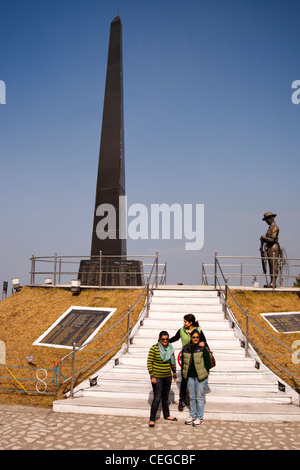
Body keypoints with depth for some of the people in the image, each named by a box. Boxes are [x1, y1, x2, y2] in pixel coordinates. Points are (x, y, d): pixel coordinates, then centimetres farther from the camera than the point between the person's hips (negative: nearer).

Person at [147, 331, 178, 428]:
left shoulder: (170, 348, 2)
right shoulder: (154, 348, -14)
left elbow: (173, 362, 14)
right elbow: (149, 363, -12)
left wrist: (174, 374, 17)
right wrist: (152, 376, -16)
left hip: (168, 377, 5)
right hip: (157, 377, -5)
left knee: (165, 397, 19)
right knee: (157, 399, -4)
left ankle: (167, 415, 36)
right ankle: (152, 419, 10)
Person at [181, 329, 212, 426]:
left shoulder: (203, 348, -7)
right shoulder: (186, 348, 5)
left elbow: (208, 362, -4)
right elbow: (183, 362, 14)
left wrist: (204, 373, -5)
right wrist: (184, 373, 10)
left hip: (200, 377, -4)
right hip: (190, 376, 4)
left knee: (199, 397, 2)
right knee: (192, 397, 14)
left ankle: (200, 418, 14)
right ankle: (192, 415, 27)